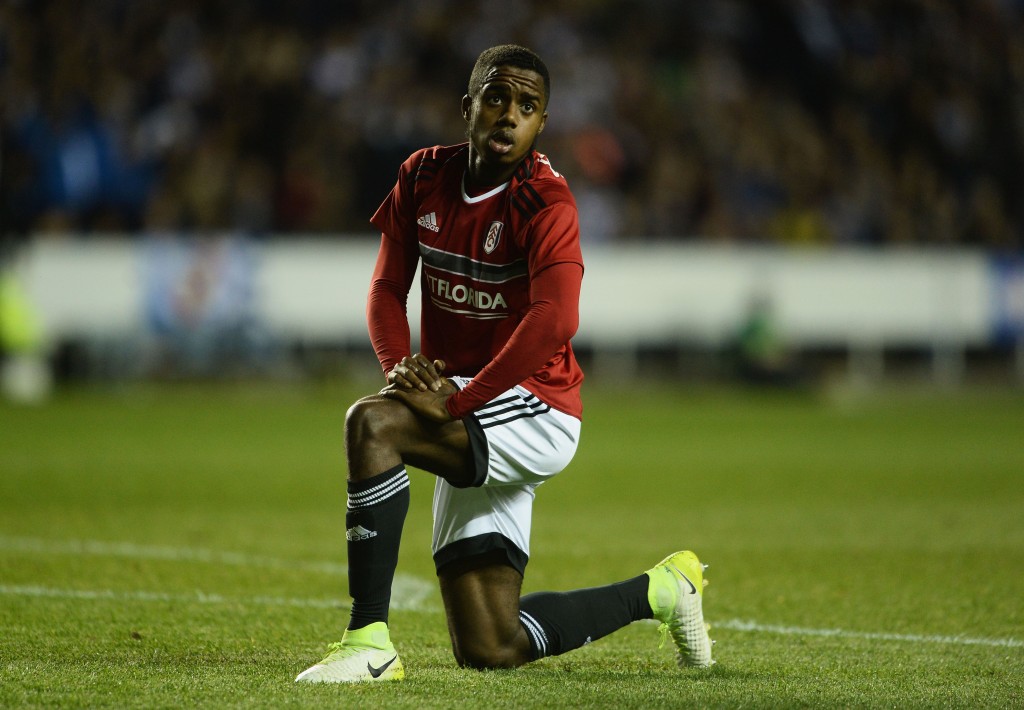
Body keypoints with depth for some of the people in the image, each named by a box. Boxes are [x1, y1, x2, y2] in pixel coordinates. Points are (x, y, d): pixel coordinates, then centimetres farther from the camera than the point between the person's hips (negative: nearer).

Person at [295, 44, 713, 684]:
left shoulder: (545, 203, -15)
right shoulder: (424, 177, 5)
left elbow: (555, 320, -30)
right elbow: (388, 289, 7)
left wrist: (456, 401, -31)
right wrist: (403, 367, -13)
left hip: (534, 410, -7)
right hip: (475, 435, 7)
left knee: (371, 423, -31)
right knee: (490, 651, 7)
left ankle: (370, 642, -28)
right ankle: (660, 591, 30)